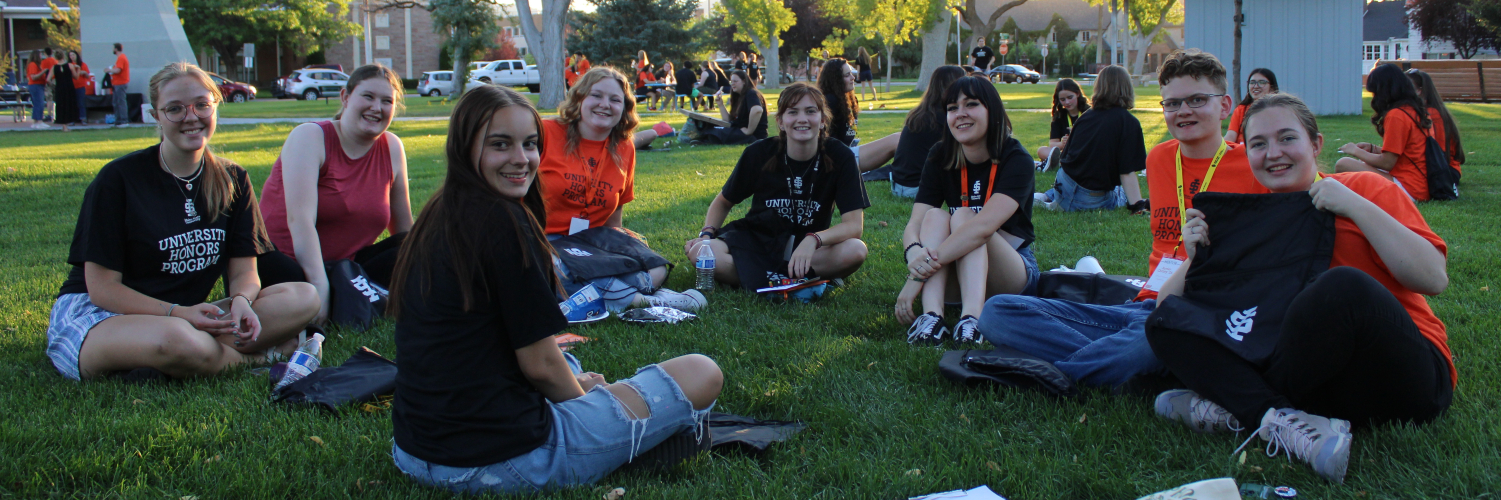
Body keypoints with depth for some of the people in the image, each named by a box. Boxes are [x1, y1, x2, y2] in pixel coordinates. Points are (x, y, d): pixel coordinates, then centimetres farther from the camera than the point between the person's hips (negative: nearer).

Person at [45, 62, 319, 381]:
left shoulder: (232, 180, 7)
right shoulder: (118, 179, -8)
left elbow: (243, 270, 3)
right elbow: (102, 288, -11)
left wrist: (241, 301, -22)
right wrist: (177, 313, -25)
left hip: (184, 316, 5)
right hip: (93, 315, -5)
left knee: (305, 298, -16)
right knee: (176, 340, -42)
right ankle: (257, 357, -11)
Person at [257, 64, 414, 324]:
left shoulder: (393, 148, 5)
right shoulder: (310, 137, -10)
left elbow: (404, 229, 10)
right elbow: (300, 220, -23)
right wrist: (320, 286, -32)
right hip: (284, 259, -6)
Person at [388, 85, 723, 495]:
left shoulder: (439, 218, 9)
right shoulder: (504, 221, -18)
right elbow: (540, 365, -14)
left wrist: (570, 382, 19)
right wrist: (581, 395, 7)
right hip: (499, 459, -9)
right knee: (702, 374, -1)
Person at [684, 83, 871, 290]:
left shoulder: (840, 157, -13)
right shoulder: (759, 153, -10)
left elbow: (854, 224, -19)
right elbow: (723, 202, 6)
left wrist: (812, 240, -38)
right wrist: (706, 234, -13)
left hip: (808, 247, 0)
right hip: (756, 240, 1)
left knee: (855, 250, -33)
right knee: (699, 252, -29)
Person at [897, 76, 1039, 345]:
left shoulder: (1016, 160, -17)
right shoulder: (941, 157, -3)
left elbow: (984, 226, -34)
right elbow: (914, 224, -16)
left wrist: (929, 261, -44)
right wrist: (915, 253, -40)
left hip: (1013, 276, -3)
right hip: (955, 274, 3)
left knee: (963, 217, -28)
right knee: (936, 216, -24)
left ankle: (972, 318, -49)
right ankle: (931, 316, -45)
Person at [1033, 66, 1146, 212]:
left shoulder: (1086, 116, 5)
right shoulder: (1130, 123, -9)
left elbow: (1064, 157, 11)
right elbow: (1127, 173, -16)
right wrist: (1138, 207, -16)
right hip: (1093, 200, -7)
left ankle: (1048, 196, 10)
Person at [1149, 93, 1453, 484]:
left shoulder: (1364, 188, 4)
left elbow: (1434, 279, -11)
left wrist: (1355, 206, -13)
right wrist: (1196, 257, -10)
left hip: (1406, 376, -4)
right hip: (1317, 385, 4)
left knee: (1344, 285, -35)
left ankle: (1238, 409, -19)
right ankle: (1281, 420, -30)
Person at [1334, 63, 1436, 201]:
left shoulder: (1396, 115, -16)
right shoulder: (1418, 110, 13)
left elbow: (1387, 162, -14)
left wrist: (1356, 151, -1)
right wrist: (1372, 148, 18)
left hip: (1407, 188, -10)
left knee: (1343, 165, -17)